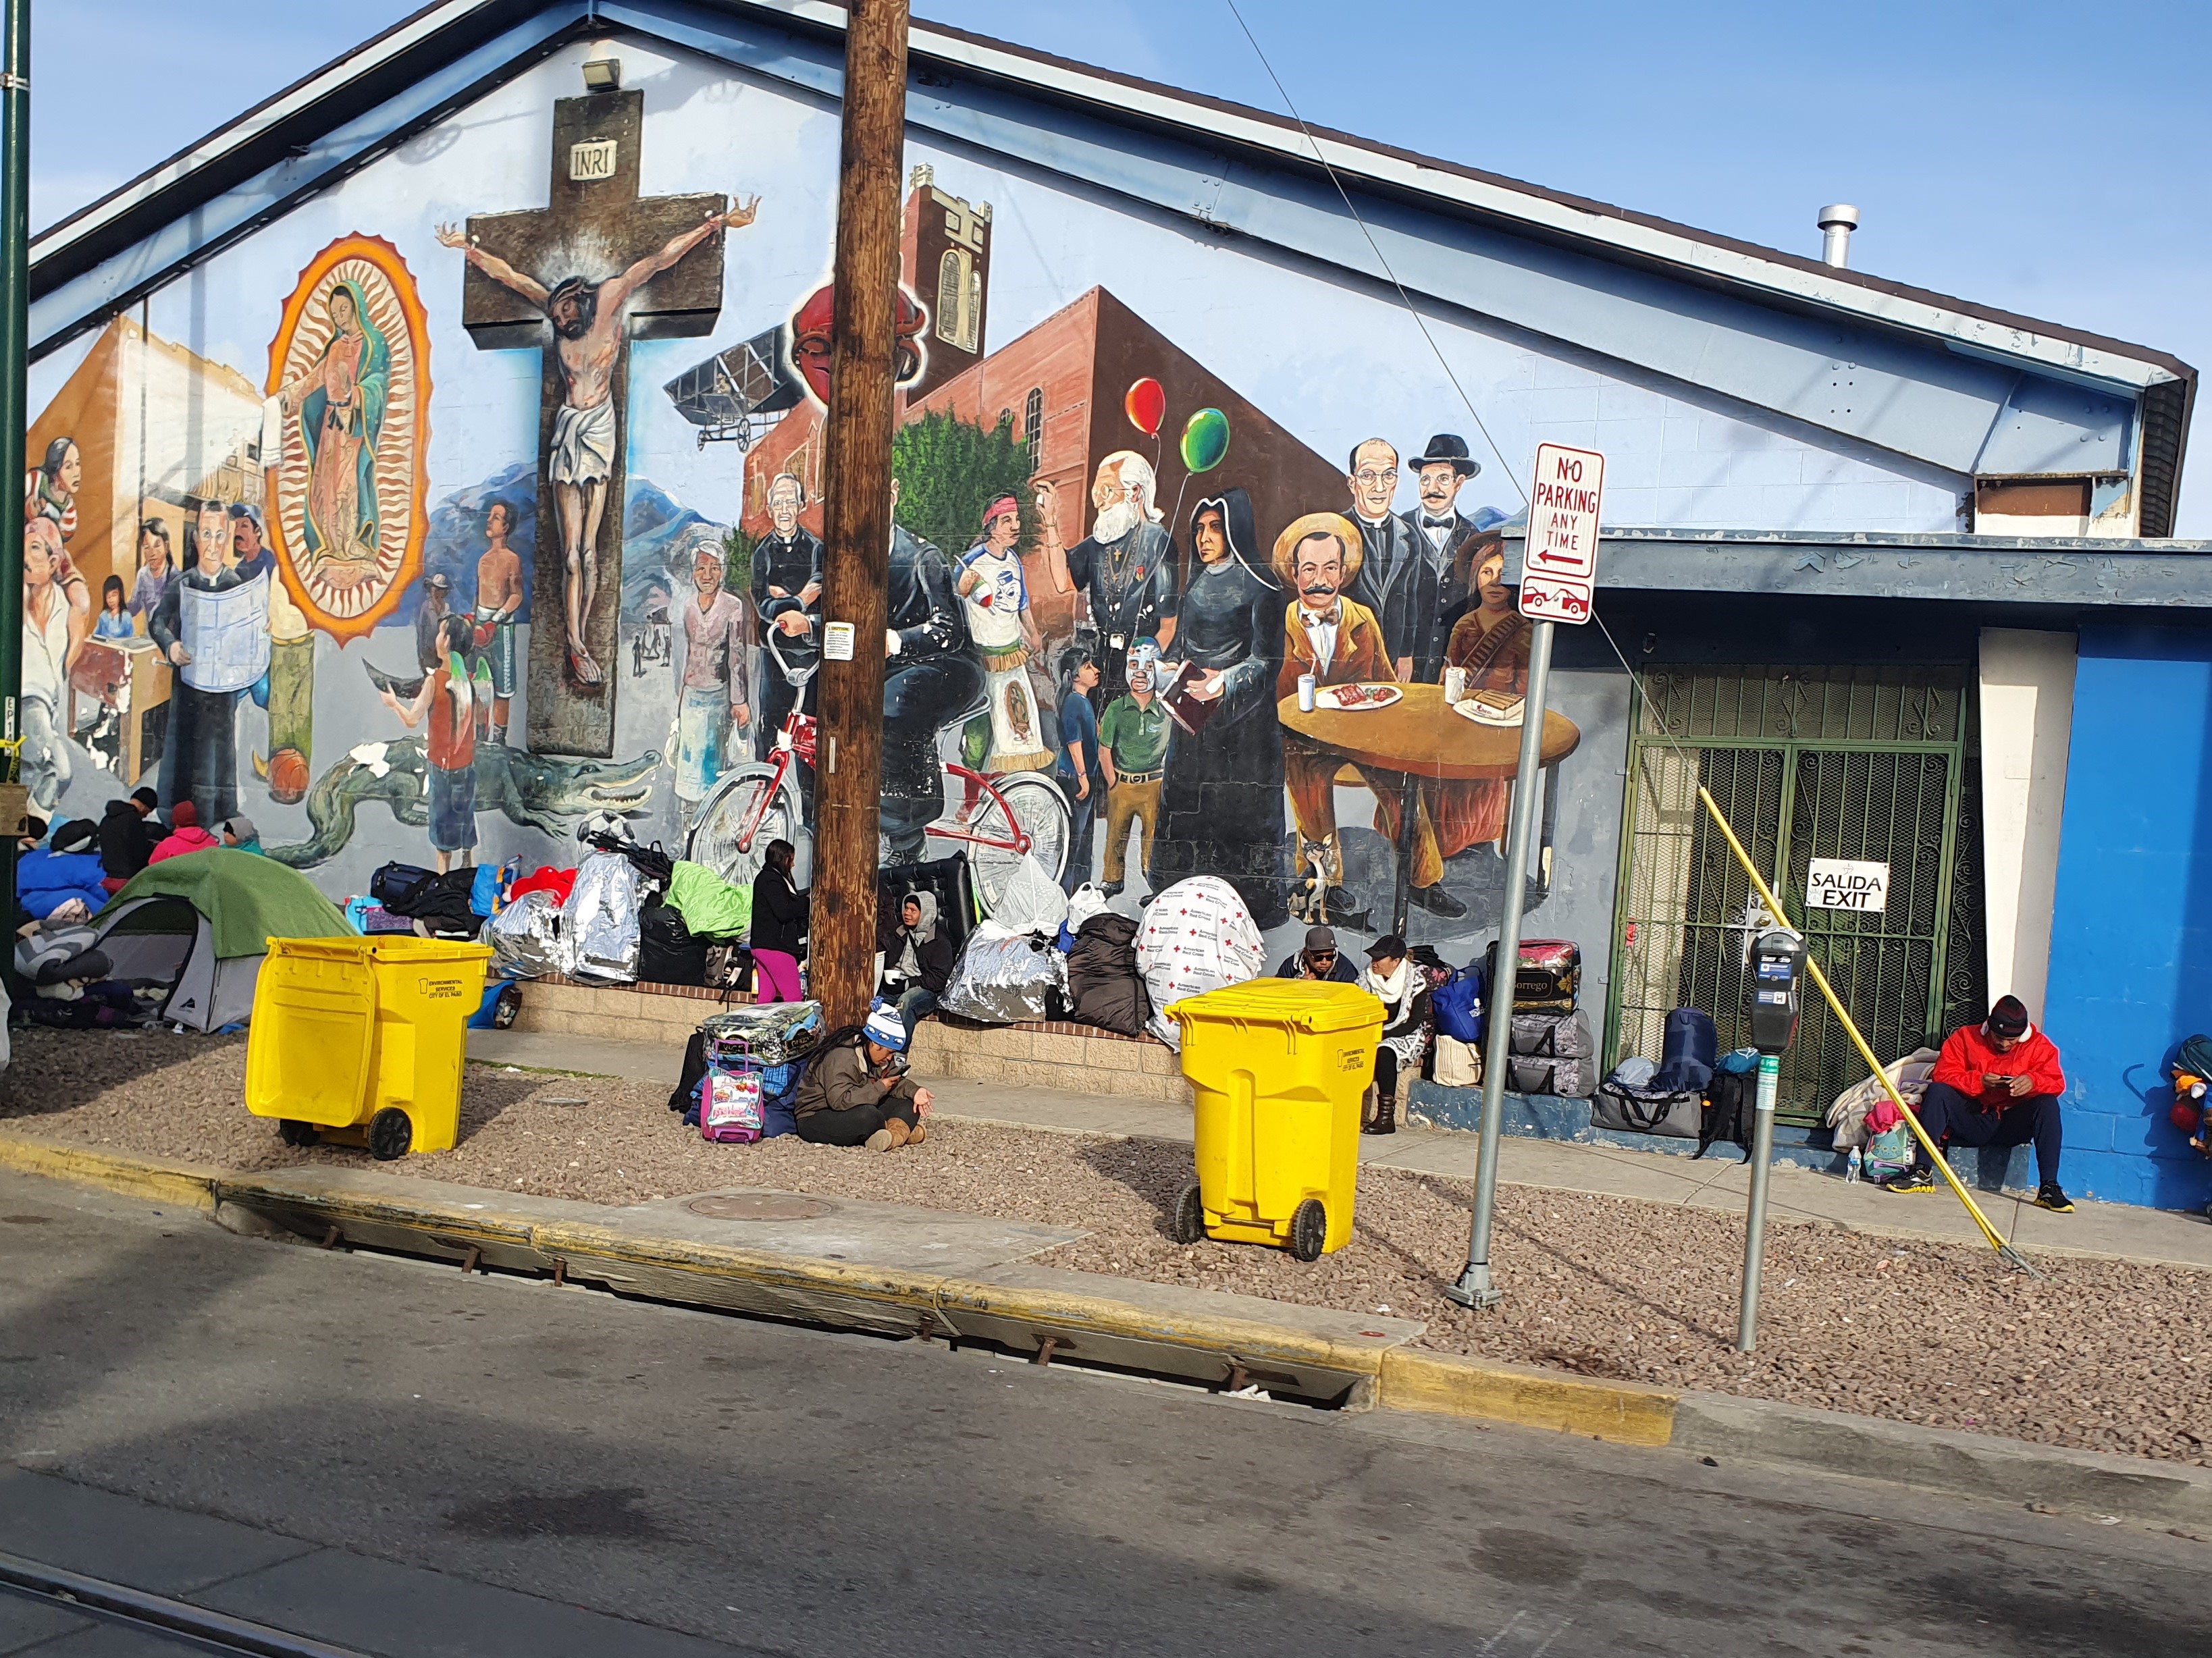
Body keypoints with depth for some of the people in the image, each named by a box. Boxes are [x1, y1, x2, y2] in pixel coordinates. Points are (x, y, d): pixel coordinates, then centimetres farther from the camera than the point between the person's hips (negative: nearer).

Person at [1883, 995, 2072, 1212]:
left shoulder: (2039, 1045, 1)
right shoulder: (1965, 1037, -1)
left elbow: (2057, 1083, -9)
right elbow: (1942, 1074, -9)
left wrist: (2033, 1082, -31)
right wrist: (1979, 1081, -24)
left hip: (2010, 1127, 0)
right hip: (1970, 1119, 0)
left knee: (2048, 1103, -26)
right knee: (1937, 1091, -25)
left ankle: (2048, 1188, -28)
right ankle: (1922, 1172, -28)